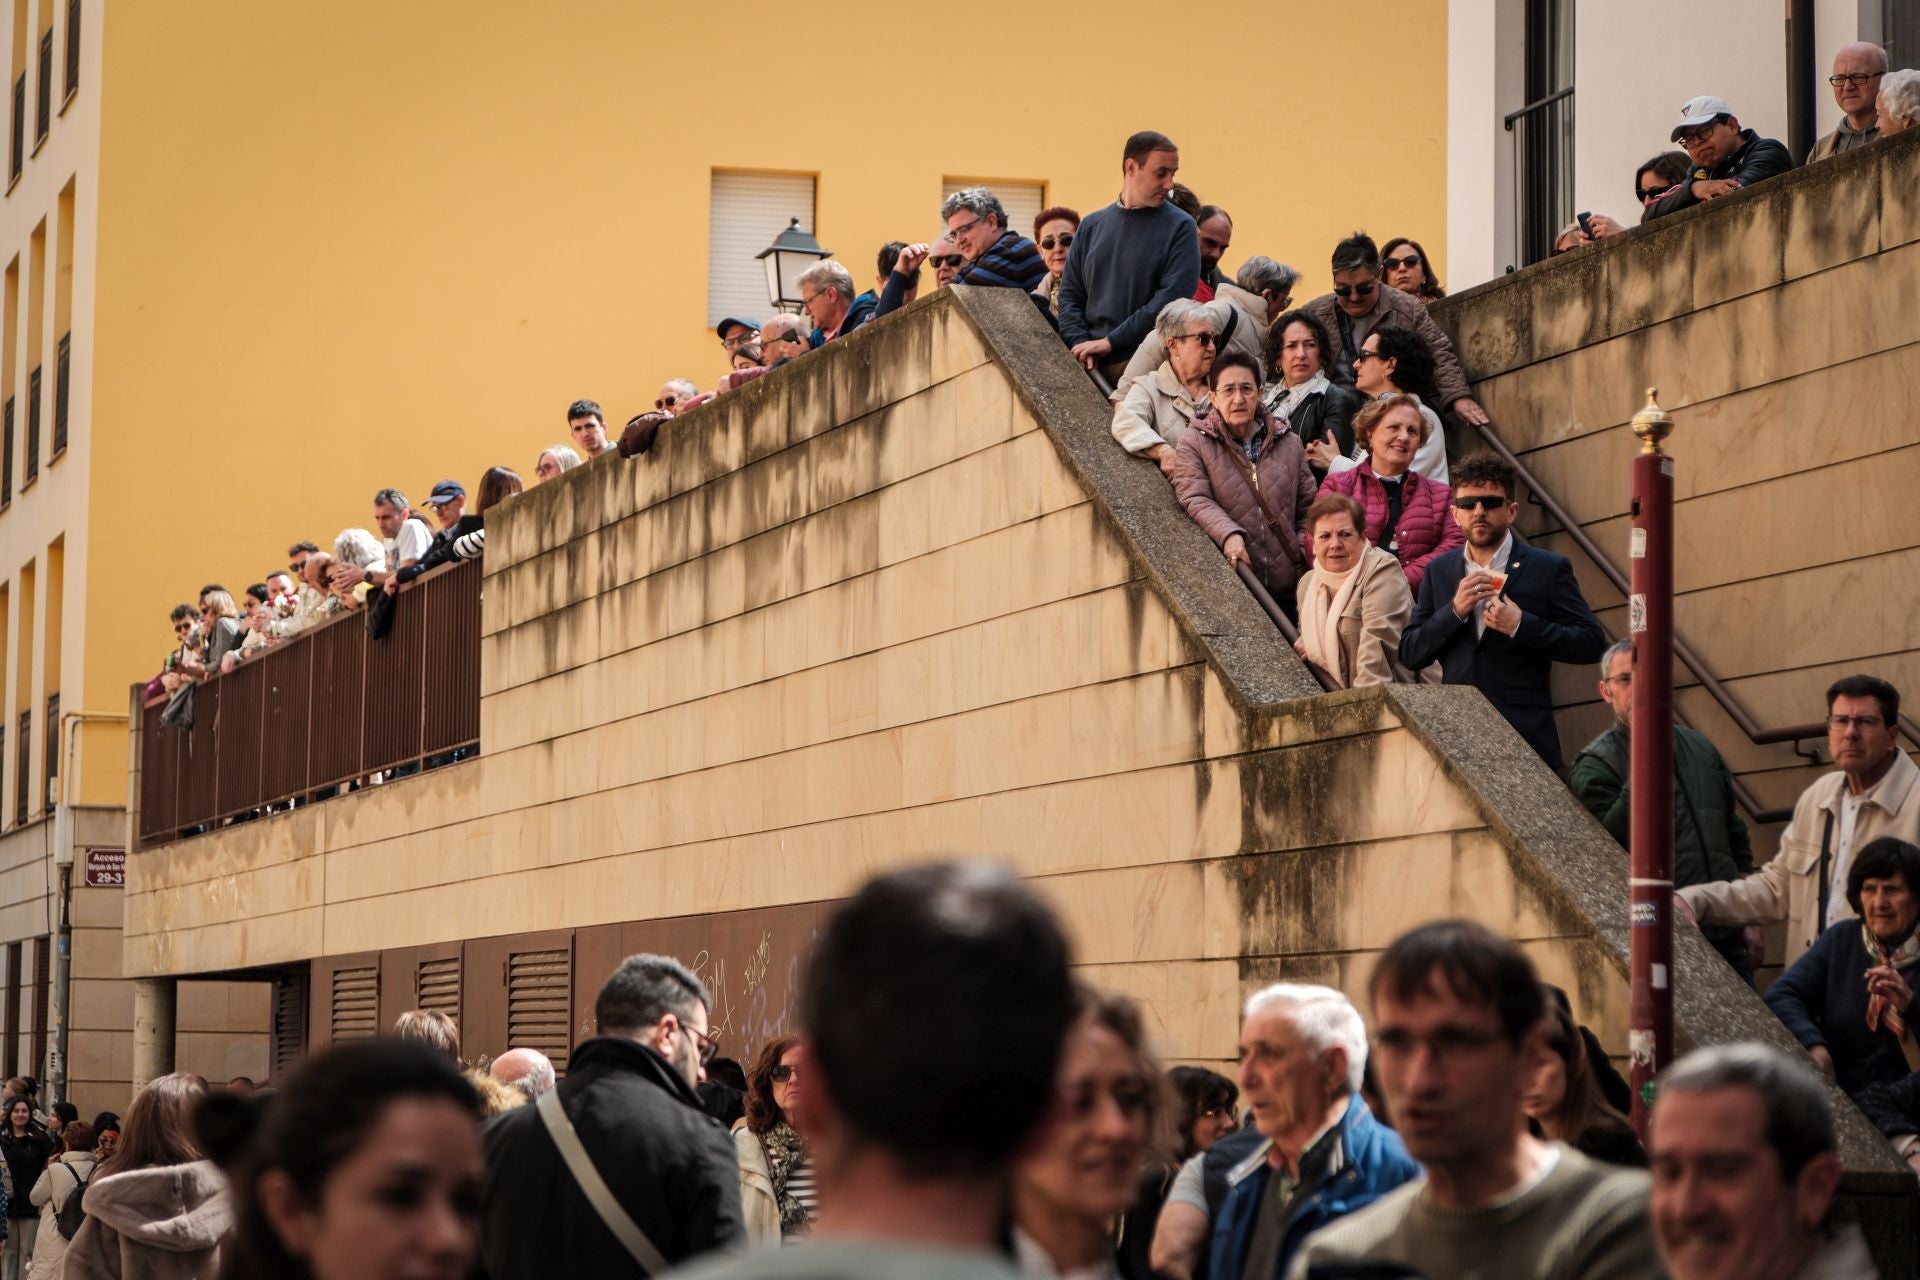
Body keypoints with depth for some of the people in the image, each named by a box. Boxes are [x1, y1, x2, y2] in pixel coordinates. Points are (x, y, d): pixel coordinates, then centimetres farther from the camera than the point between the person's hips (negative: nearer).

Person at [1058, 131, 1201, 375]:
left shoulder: (1179, 227, 0)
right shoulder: (1092, 226, 14)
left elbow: (1172, 299, -10)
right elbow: (1070, 294, 14)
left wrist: (1110, 342, -12)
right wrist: (1080, 342, -5)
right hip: (1092, 365, 4)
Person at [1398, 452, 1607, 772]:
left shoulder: (1548, 568, 4)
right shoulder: (1439, 571, 14)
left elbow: (1593, 643, -1)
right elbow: (1409, 655, 10)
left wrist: (1521, 626, -13)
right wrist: (1455, 610, -6)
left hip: (1526, 737, -3)